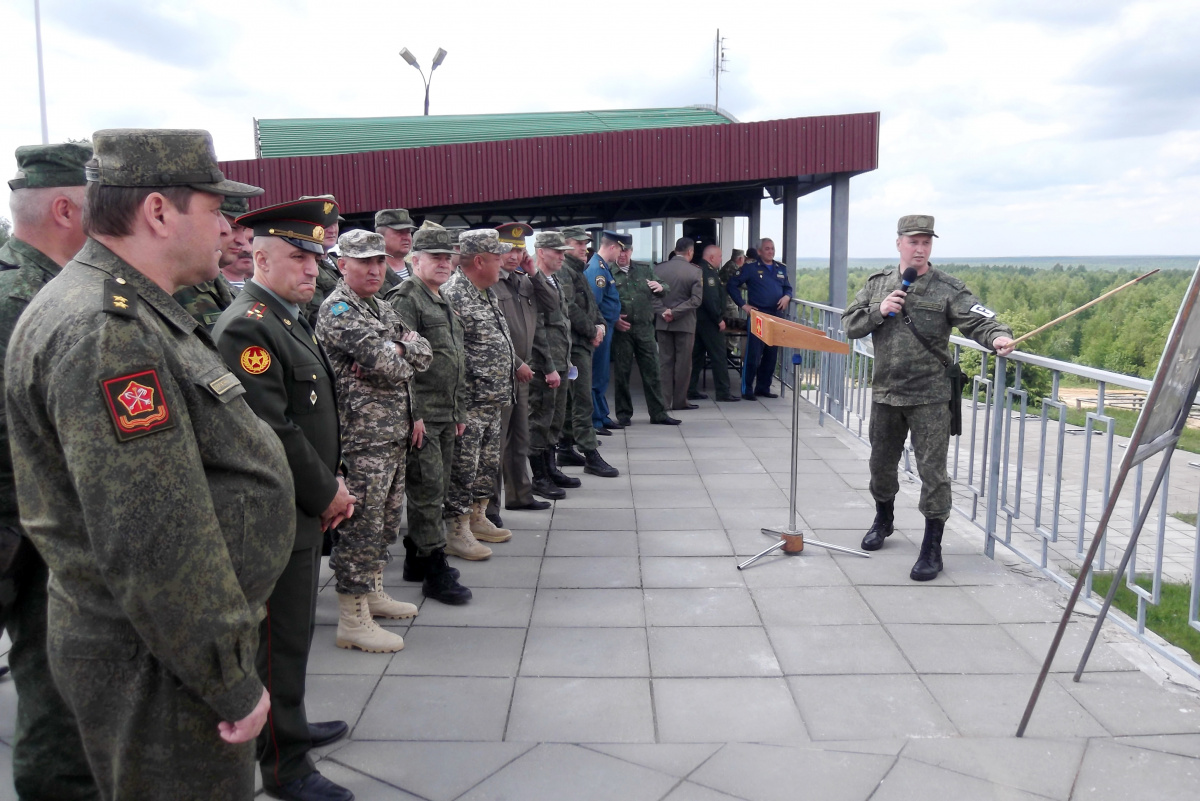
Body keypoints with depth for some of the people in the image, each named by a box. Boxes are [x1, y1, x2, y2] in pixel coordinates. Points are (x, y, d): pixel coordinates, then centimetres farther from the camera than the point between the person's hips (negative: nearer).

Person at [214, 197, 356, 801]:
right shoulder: (248, 327, -19)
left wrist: (332, 487, 7)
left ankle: (287, 725, 39)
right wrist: (327, 494, -14)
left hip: (305, 508, 10)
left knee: (292, 629, 22)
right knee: (281, 637, 3)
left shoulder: (291, 320, 13)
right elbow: (271, 432, -25)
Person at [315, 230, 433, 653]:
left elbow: (424, 352, 9)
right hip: (363, 437, -9)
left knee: (386, 519, 18)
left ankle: (373, 592, 33)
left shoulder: (381, 308, 17)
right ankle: (352, 620, 5)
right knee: (361, 525, -4)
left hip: (395, 432, 9)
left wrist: (398, 348, -10)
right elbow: (387, 365, -22)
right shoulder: (337, 310, -12)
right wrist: (406, 358, -1)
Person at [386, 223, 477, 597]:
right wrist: (413, 413, -21)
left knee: (437, 489, 15)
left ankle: (416, 559, 27)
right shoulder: (405, 299, -10)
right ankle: (435, 571, 4)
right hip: (421, 415, -9)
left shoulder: (444, 303, 19)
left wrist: (460, 411, 20)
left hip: (446, 415, 9)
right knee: (428, 491, -4)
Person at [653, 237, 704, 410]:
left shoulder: (659, 268, 2)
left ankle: (664, 400, 8)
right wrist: (675, 313, -15)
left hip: (662, 322, 3)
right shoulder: (695, 271, -7)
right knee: (683, 362, 6)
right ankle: (680, 401, 10)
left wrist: (663, 311, -9)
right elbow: (696, 299, -14)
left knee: (665, 361, 8)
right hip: (685, 323, -3)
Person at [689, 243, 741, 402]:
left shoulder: (700, 270, 14)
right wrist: (719, 319, -19)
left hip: (699, 319, 10)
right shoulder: (708, 272, -17)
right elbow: (710, 298, -25)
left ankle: (692, 390, 15)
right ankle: (723, 392, -2)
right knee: (718, 356, -5)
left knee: (697, 355, 12)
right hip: (709, 321, -10)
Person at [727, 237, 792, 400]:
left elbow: (788, 288, 21)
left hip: (777, 316, 6)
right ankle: (747, 390, 0)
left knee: (771, 354, 9)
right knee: (753, 354, -7)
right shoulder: (750, 267, -1)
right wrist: (743, 305, -8)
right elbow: (732, 285, -2)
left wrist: (786, 297, -2)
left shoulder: (781, 268, 14)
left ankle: (763, 388, 19)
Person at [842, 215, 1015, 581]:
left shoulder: (948, 289, -5)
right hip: (885, 392, 4)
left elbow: (978, 320, -16)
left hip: (930, 398, -4)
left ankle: (932, 547, 7)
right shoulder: (877, 284, 7)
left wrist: (998, 336, -37)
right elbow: (849, 324, 5)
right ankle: (883, 520, 45)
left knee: (932, 471, -4)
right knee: (881, 462, 19)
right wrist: (879, 311, -12)